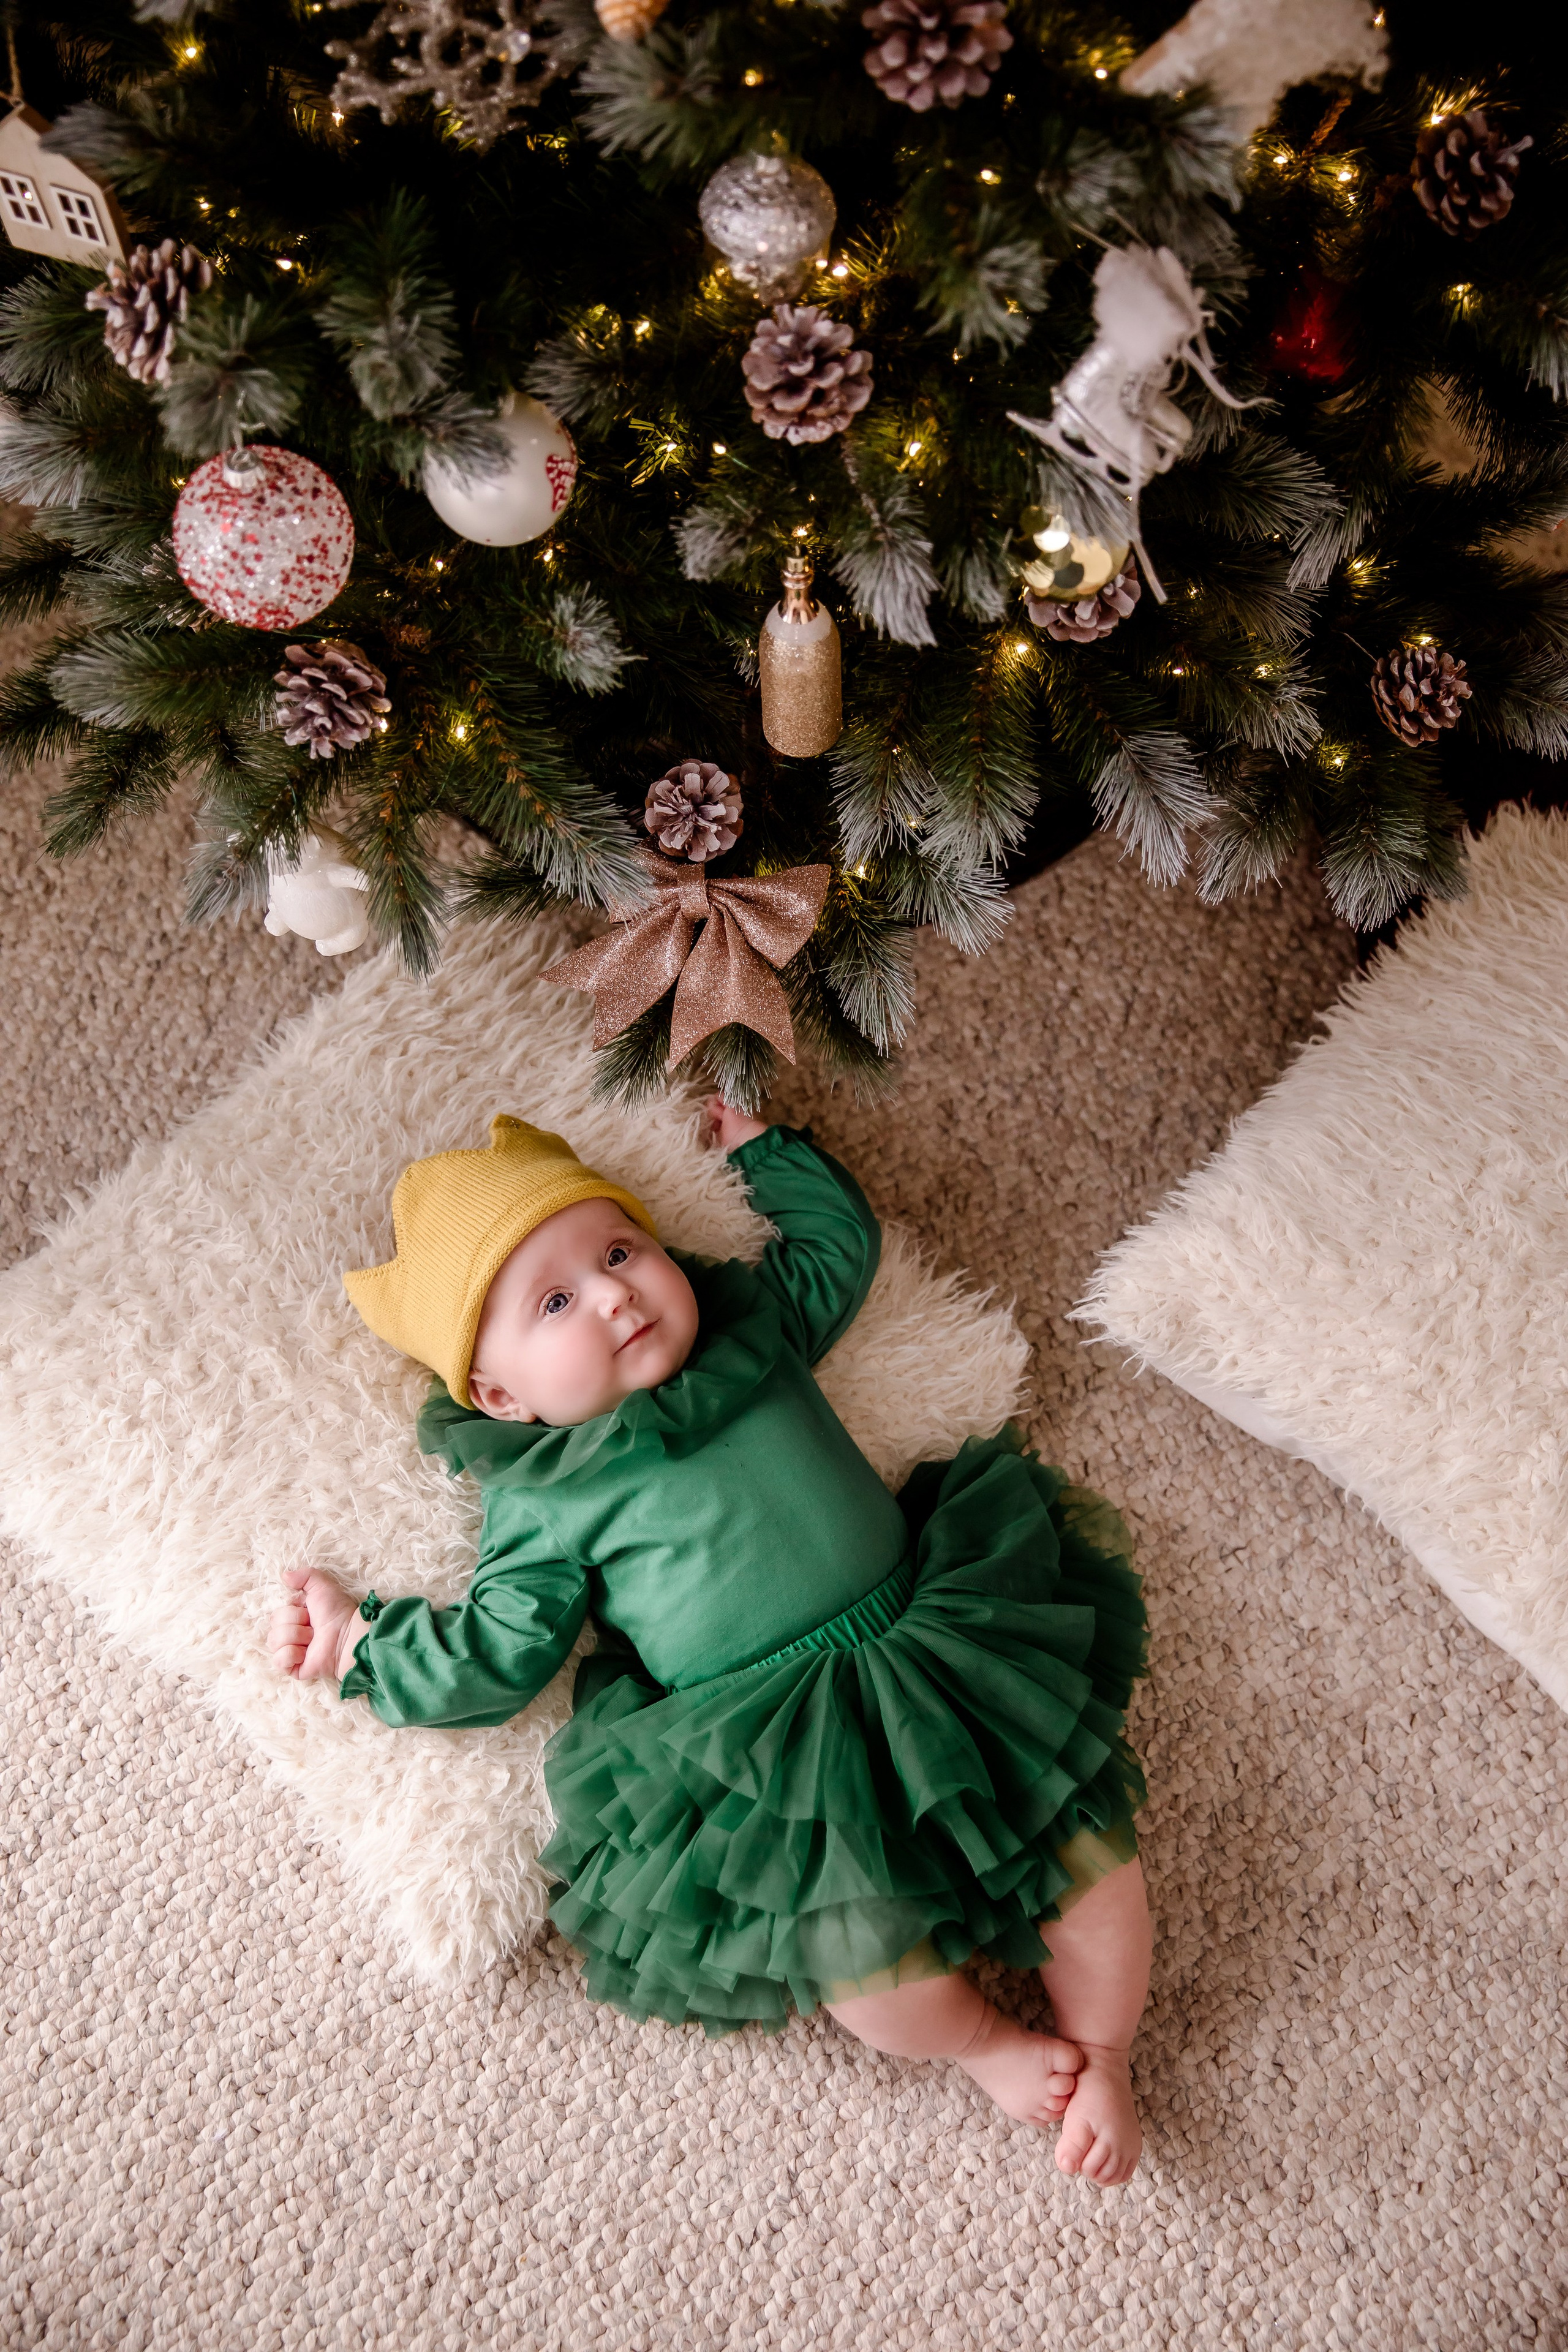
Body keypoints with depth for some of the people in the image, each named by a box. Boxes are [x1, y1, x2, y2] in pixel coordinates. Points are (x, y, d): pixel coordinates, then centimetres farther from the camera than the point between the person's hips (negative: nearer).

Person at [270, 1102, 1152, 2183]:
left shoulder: (753, 1324, 10)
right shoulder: (545, 1500, 0)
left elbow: (840, 1239, 26)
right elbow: (497, 1656, 2)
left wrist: (763, 1149, 29)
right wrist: (362, 1640, 0)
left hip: (938, 1640, 4)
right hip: (771, 1755, -3)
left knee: (1092, 1838, -5)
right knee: (861, 1944, -22)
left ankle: (1102, 2056, 21)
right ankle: (988, 2043, 10)